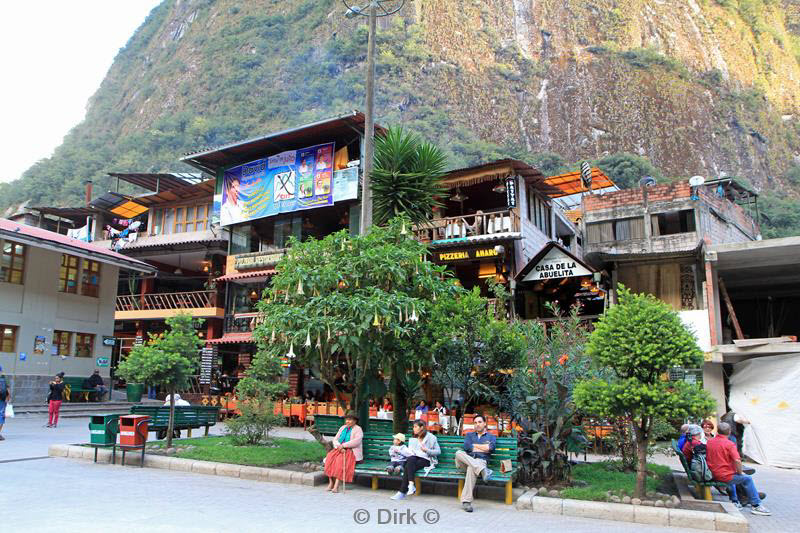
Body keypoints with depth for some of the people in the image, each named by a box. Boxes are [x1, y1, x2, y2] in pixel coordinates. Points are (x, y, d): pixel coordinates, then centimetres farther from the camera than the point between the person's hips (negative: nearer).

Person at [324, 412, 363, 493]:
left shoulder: (358, 429, -2)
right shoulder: (342, 428, 18)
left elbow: (356, 441, -18)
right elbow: (335, 439, 11)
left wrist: (343, 445, -20)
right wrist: (339, 447, -10)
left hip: (352, 452, -6)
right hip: (340, 450, 6)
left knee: (341, 459, -34)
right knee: (330, 457, -24)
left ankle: (336, 485, -36)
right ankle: (331, 482, -22)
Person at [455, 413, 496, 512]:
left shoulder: (491, 437, 21)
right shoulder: (469, 435, 28)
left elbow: (490, 448, -4)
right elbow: (466, 446, 5)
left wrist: (474, 445, 3)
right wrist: (483, 448, 4)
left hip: (481, 461, -3)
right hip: (466, 461, 3)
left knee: (471, 468, -40)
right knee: (459, 453, -32)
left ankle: (466, 501, -42)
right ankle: (483, 470, -42)